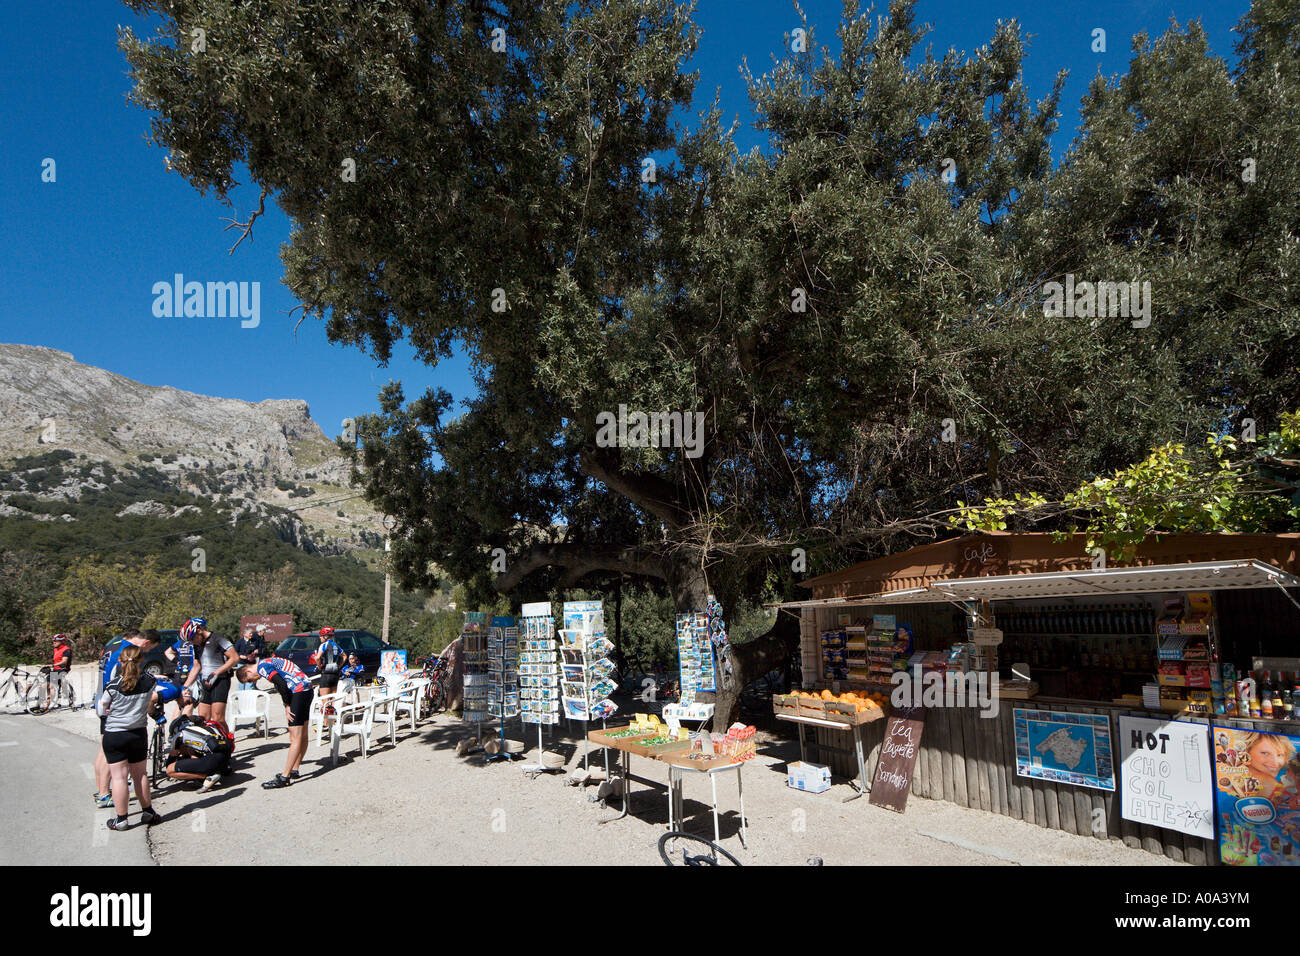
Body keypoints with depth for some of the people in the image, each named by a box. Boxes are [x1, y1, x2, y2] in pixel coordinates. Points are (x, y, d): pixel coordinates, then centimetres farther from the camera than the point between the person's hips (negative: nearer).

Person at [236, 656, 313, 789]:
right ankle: (294, 770, 25)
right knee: (303, 736, 16)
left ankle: (284, 778, -6)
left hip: (299, 691, -10)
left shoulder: (262, 667, -8)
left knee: (295, 739, -8)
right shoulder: (268, 662, 22)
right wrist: (288, 707, 15)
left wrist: (287, 707, -8)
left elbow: (282, 685, -18)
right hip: (307, 689, 10)